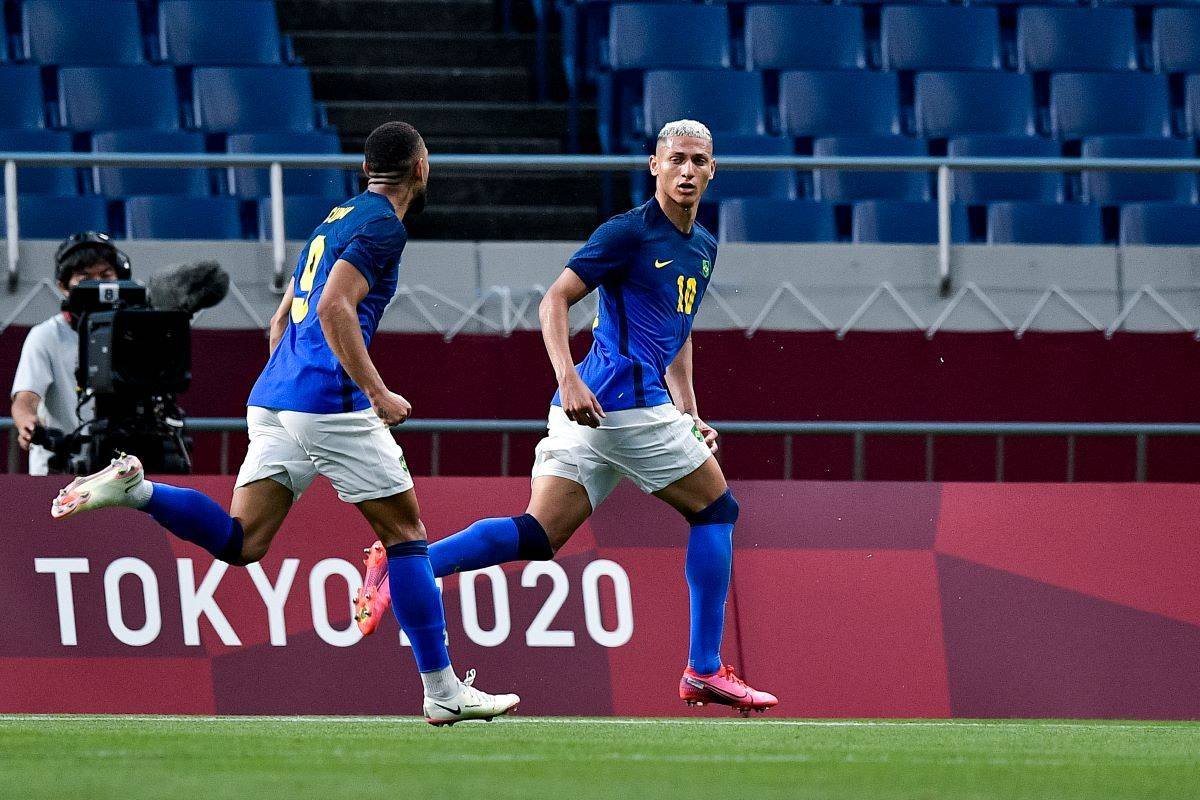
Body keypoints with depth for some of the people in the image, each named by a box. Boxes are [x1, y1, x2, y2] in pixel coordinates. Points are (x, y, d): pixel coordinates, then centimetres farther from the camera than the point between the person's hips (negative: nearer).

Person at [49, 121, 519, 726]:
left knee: (241, 543, 1)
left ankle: (134, 489, -17)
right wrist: (377, 392, -18)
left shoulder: (337, 219, 23)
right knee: (404, 532, 1)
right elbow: (335, 307, -19)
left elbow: (281, 320, 27)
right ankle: (443, 692, 1)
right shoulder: (383, 225, -5)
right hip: (330, 401, -8)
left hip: (272, 401, 8)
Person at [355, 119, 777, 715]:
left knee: (538, 535, -2)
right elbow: (555, 301, -11)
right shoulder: (630, 232, -6)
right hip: (625, 400, -8)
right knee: (715, 510, 2)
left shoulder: (703, 249, 21)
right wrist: (568, 379, -24)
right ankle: (704, 672, 5)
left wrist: (689, 416, 26)